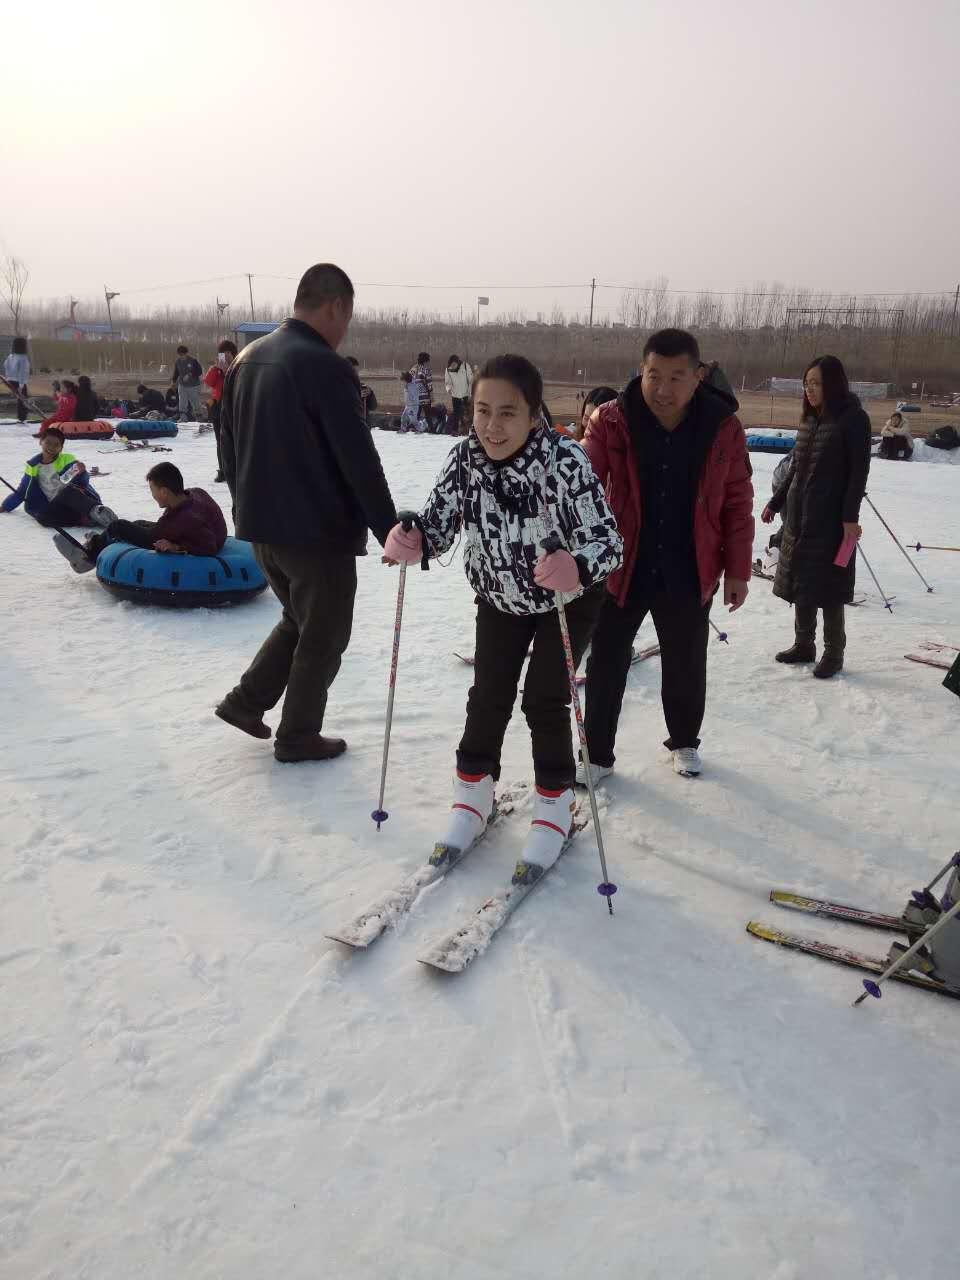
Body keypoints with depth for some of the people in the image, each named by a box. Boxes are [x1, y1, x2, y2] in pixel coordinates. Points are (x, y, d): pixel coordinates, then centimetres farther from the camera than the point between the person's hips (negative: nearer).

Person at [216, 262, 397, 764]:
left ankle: (247, 700, 23)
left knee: (299, 619, 26)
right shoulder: (325, 366, -18)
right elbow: (359, 460, -19)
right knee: (324, 636, 10)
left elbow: (229, 443, 15)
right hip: (319, 531, -8)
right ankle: (298, 736, 19)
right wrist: (390, 531, -13)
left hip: (260, 527, 8)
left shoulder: (247, 358, 8)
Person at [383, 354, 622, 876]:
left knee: (544, 699, -3)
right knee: (489, 695, 6)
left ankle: (554, 806, 19)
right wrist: (408, 541, -37)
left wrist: (574, 568, -55)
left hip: (570, 597, -3)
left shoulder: (565, 461, -34)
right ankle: (474, 793, 28)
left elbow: (606, 540, -34)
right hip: (500, 597, 4)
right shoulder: (465, 456, -22)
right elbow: (437, 523, -15)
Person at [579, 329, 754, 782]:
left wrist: (737, 570, 2)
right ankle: (597, 754, 28)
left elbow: (737, 504, -1)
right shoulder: (611, 421, -12)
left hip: (690, 575, 1)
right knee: (606, 664, 9)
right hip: (621, 568, -1)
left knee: (686, 665, 18)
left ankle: (684, 741, 43)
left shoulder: (723, 428, -8)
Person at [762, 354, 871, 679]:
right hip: (798, 515, 7)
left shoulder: (853, 419, -7)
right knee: (800, 583, 11)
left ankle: (833, 653, 11)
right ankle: (804, 645, 24)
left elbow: (859, 472, -12)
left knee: (827, 588, -1)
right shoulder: (809, 420, 12)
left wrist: (850, 516, -18)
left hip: (831, 518, -7)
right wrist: (775, 503, 18)